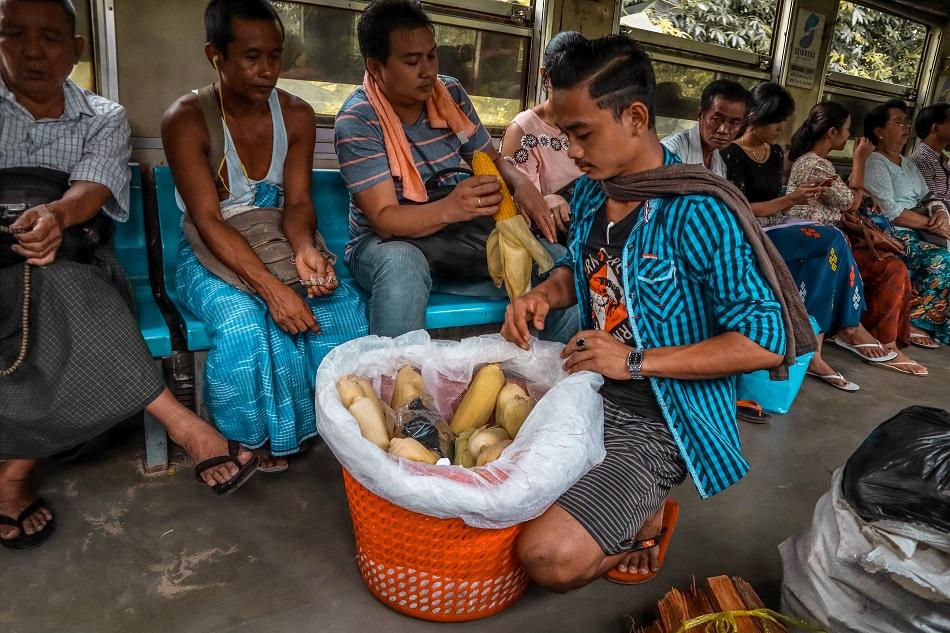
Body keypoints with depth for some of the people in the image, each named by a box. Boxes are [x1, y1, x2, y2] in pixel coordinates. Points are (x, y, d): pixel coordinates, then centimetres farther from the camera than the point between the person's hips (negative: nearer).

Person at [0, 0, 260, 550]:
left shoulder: (105, 119, 10)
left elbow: (89, 191, -9)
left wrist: (55, 214, -34)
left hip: (75, 265, 0)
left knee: (63, 290, -33)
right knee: (64, 292, -32)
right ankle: (180, 422, -29)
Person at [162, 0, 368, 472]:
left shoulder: (297, 115, -1)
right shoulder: (185, 119, -13)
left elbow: (297, 202, -4)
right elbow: (208, 221, -21)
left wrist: (305, 248, -29)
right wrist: (271, 287, -34)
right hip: (212, 255, -3)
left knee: (342, 306, -23)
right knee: (245, 325, -32)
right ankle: (255, 436, -3)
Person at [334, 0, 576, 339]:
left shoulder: (451, 93, 3)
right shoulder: (357, 120, -14)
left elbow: (491, 159, 14)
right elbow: (384, 220, -20)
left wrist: (520, 183, -10)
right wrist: (449, 208, -39)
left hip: (458, 234, 5)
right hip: (389, 242, -4)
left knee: (558, 263, -15)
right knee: (402, 265, -41)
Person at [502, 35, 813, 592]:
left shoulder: (699, 213, -21)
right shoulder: (591, 194, 2)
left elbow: (766, 341, -21)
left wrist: (637, 361, -24)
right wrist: (544, 294, -3)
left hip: (658, 422, -8)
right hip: (591, 388, 8)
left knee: (551, 557, -22)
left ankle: (646, 517, 11)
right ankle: (630, 504, 17)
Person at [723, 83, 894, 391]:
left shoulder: (776, 154, 15)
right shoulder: (732, 155, -9)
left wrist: (801, 196, 0)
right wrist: (790, 199, -16)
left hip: (777, 230, 7)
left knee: (821, 259, -23)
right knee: (833, 241, -23)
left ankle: (812, 349, -20)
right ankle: (848, 326, -9)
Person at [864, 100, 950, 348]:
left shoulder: (909, 164, 22)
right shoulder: (875, 163, -7)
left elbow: (929, 199, 19)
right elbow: (889, 211, -16)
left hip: (914, 235, 8)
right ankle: (911, 322, -13)